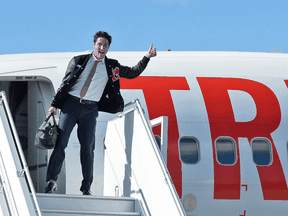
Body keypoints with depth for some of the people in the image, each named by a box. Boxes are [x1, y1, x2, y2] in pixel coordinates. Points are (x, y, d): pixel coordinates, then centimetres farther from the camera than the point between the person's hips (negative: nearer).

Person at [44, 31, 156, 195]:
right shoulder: (78, 61, 8)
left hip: (90, 109, 1)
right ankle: (51, 181, -5)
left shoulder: (111, 66, 12)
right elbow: (65, 83, 9)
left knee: (88, 148, -1)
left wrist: (147, 58, 7)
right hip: (71, 104, -1)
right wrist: (55, 104, 3)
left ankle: (86, 188, 4)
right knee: (60, 142, -8)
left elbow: (133, 73, 19)